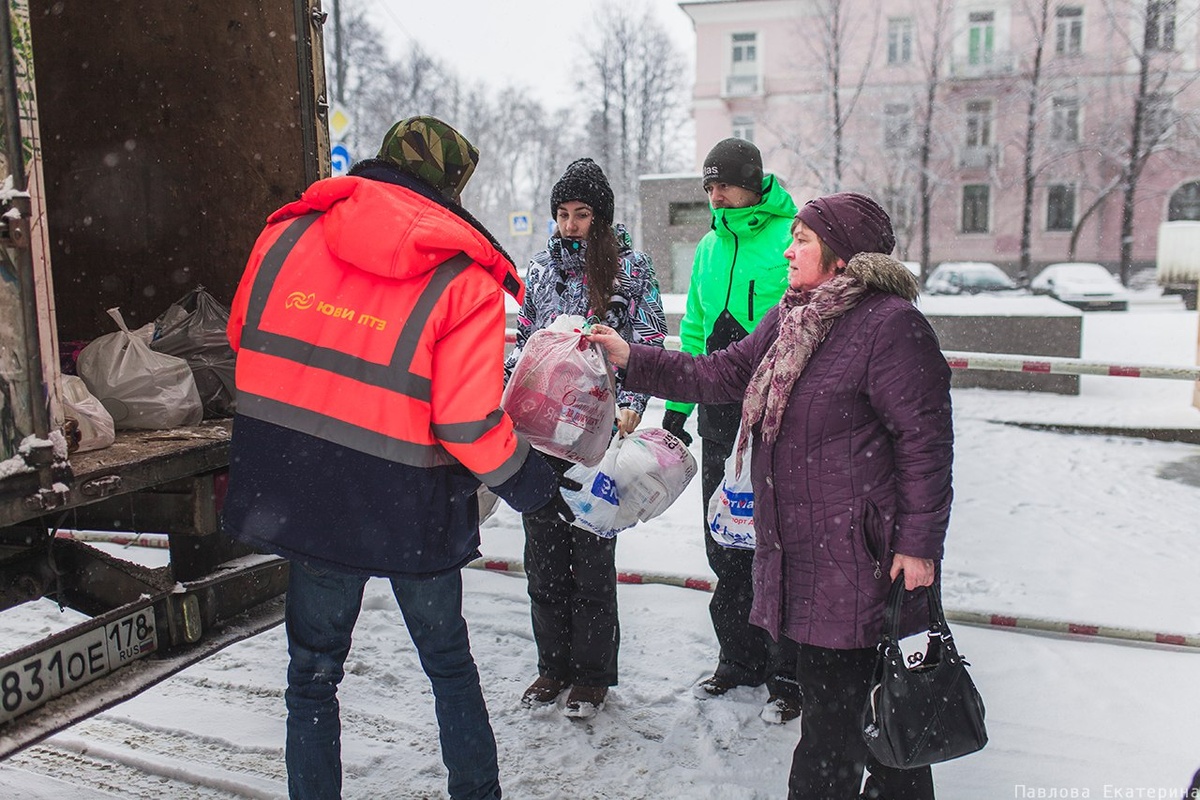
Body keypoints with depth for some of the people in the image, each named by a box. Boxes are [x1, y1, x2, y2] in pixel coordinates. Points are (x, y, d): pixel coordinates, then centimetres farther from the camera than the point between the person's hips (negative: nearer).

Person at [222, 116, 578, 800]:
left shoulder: (287, 234, -2)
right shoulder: (466, 278, -12)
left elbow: (246, 339, 11)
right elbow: (467, 423, -18)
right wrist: (530, 484, -3)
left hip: (301, 498, 2)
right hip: (412, 510, -2)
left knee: (313, 674, 20)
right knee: (449, 663, 22)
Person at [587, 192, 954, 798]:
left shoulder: (890, 322, -14)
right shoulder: (790, 317, 13)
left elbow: (925, 440, -15)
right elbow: (724, 374, 14)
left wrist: (920, 543, -15)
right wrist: (632, 360, 6)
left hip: (862, 554, -8)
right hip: (802, 548, 8)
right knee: (824, 686, 19)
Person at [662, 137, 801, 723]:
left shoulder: (794, 237, -7)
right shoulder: (710, 246, 13)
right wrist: (676, 408, 16)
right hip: (719, 417, 7)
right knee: (724, 548, 13)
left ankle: (787, 673, 18)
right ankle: (739, 658, 30)